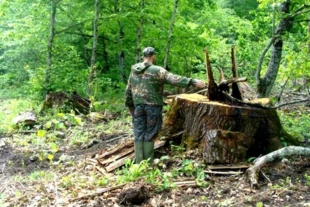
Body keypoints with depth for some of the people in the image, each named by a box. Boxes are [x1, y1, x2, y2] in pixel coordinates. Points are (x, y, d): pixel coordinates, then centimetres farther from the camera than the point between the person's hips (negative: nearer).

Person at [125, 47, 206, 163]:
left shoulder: (134, 71, 9)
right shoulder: (157, 71, -11)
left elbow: (128, 90, 15)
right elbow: (174, 79, -23)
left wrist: (129, 105, 26)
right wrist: (193, 82, -27)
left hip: (138, 106, 5)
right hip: (153, 106, -4)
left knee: (139, 134, 8)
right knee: (149, 134, 5)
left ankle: (139, 163, 10)